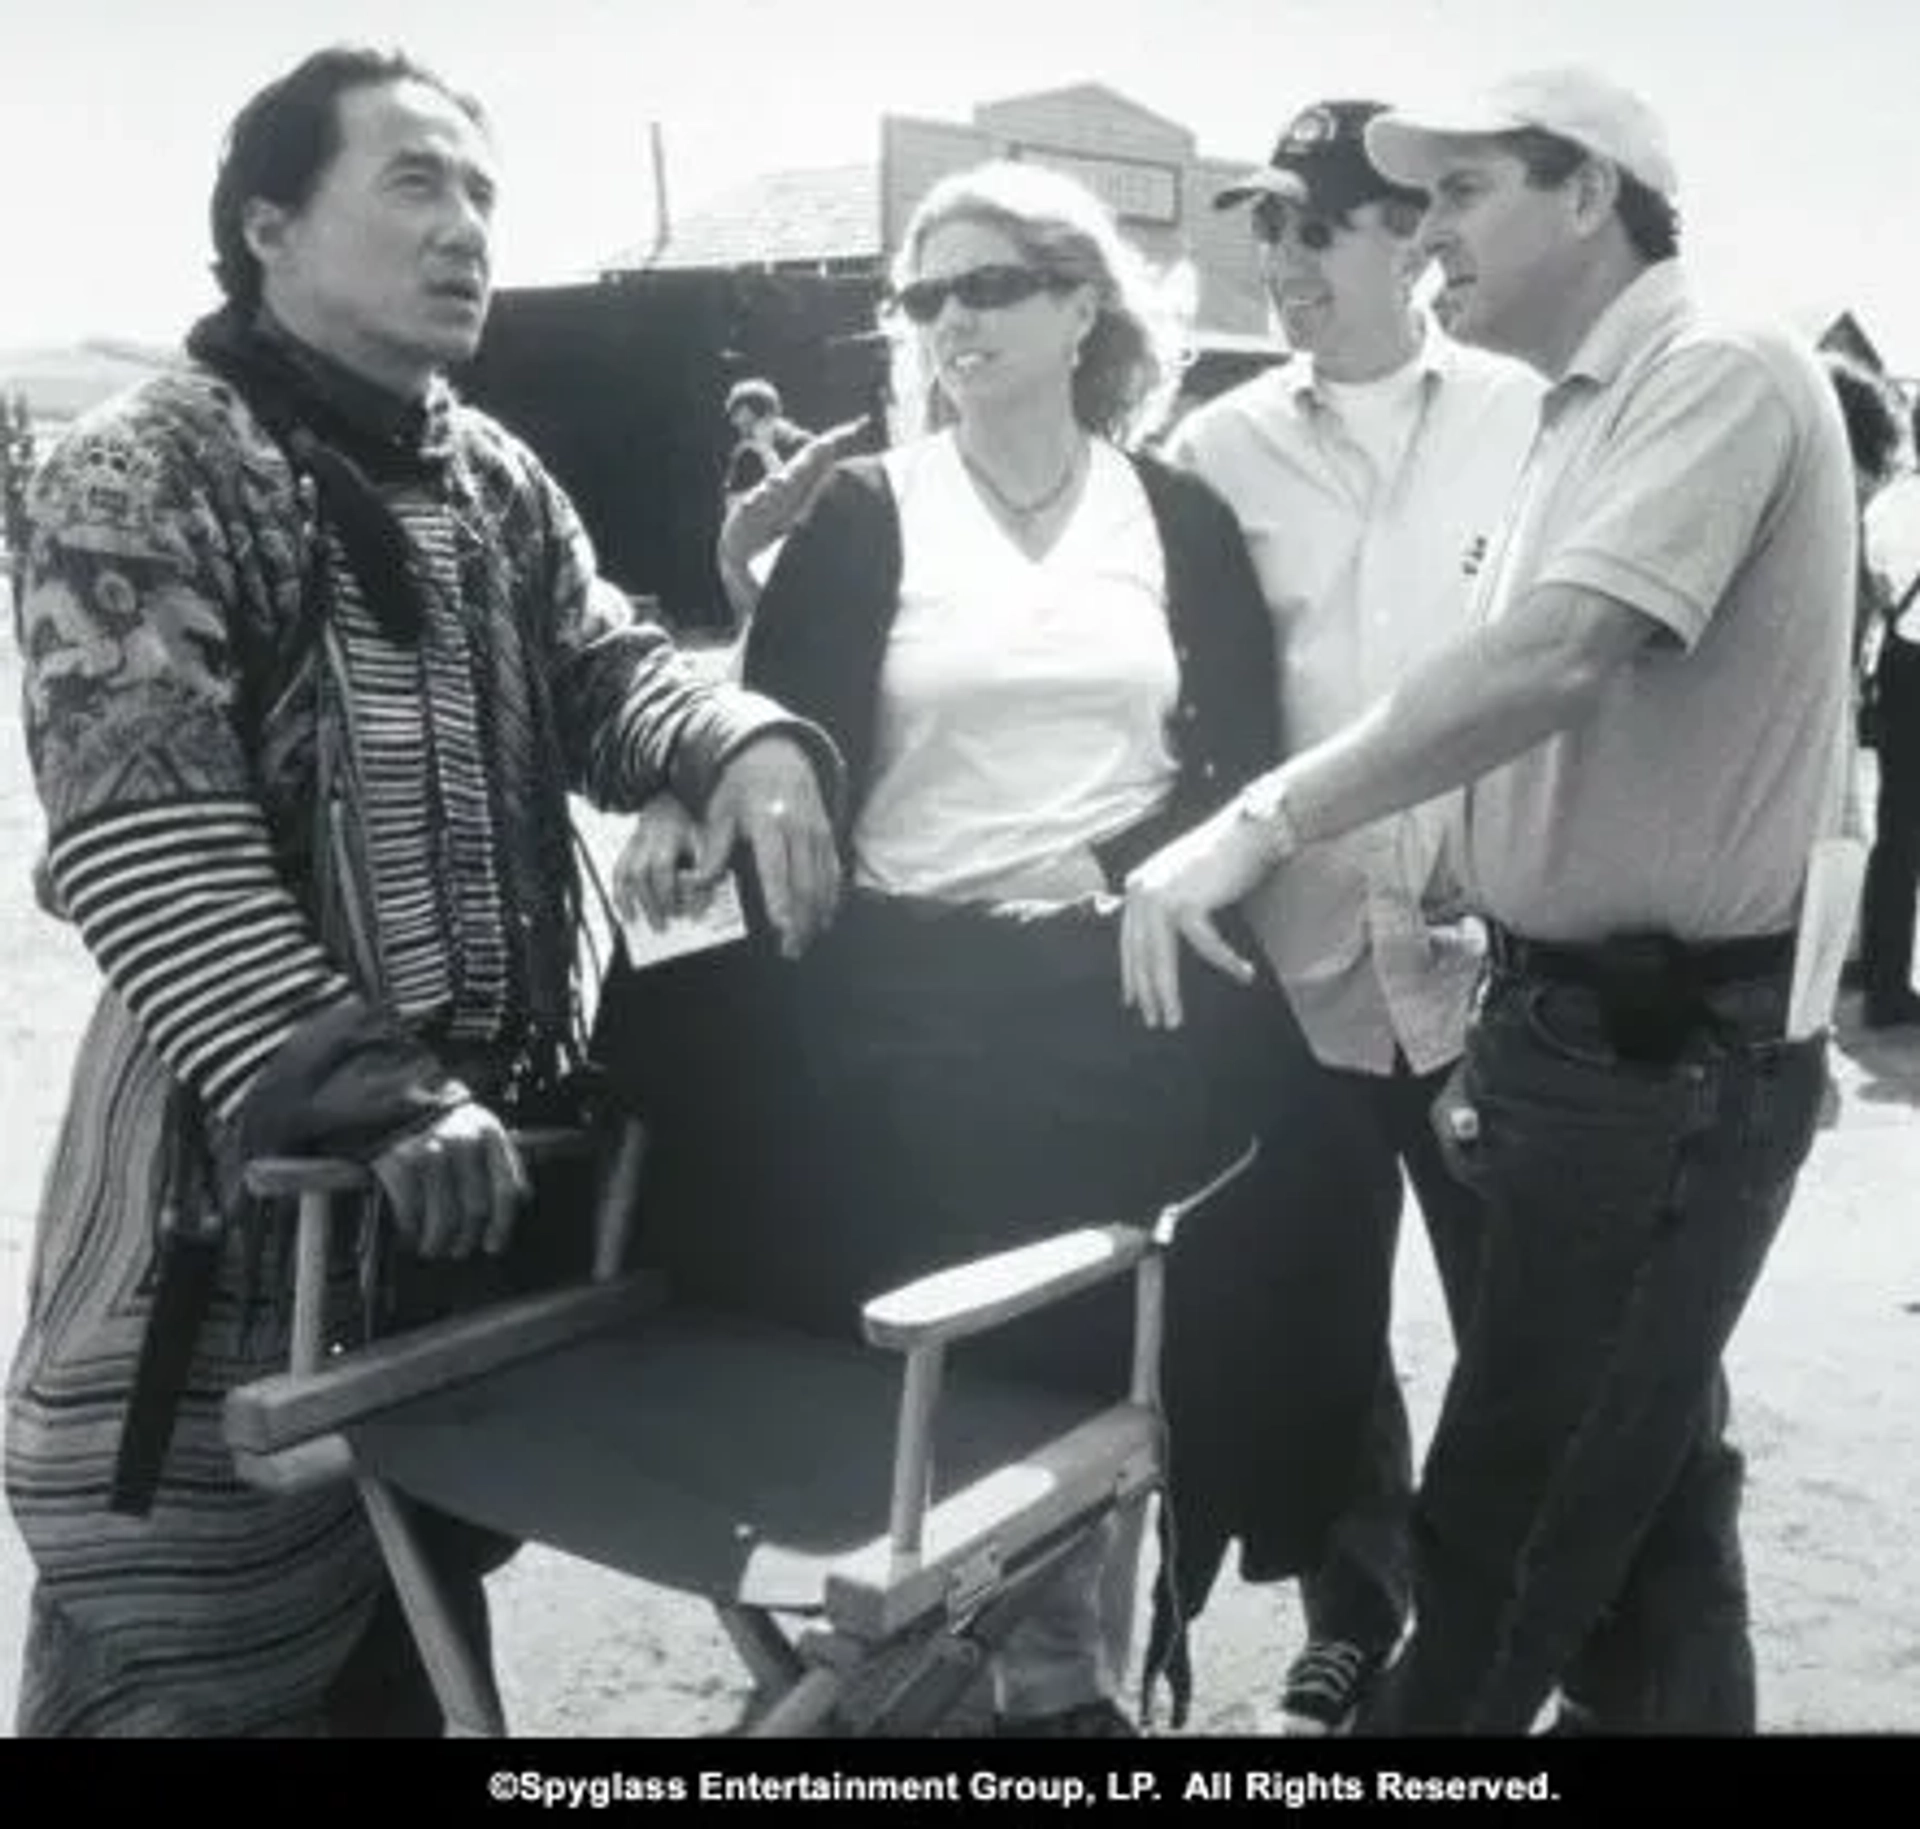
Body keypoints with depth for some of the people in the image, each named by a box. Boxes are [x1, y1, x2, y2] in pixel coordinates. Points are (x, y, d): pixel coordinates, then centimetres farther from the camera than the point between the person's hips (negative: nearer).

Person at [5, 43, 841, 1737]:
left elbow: (602, 667, 6)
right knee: (196, 1654, 8)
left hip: (491, 1135, 7)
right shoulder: (141, 481, -11)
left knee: (420, 1622, 23)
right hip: (252, 1157, -6)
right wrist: (361, 1093, -29)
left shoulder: (496, 481, 12)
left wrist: (745, 742, -18)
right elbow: (143, 842, -21)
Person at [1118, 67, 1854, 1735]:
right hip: (1593, 1018, 9)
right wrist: (1514, 1014, 15)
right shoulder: (1595, 410, 15)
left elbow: (1561, 656, -29)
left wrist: (1261, 821, -28)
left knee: (1508, 1519, 1)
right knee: (1636, 1485, 20)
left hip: (1668, 1042, -9)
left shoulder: (1720, 374, -14)